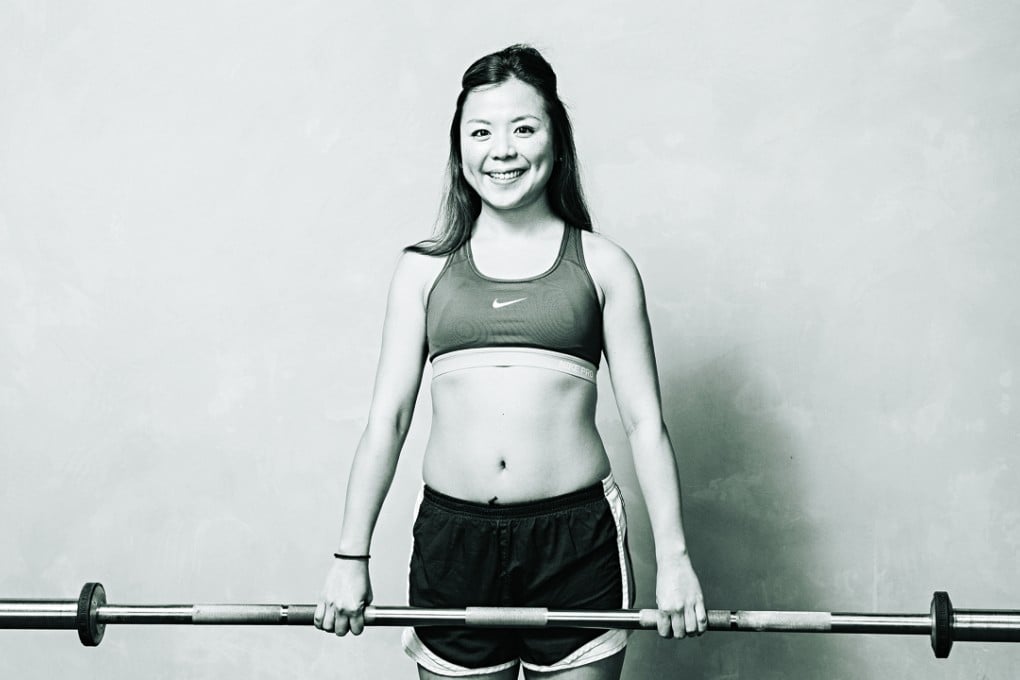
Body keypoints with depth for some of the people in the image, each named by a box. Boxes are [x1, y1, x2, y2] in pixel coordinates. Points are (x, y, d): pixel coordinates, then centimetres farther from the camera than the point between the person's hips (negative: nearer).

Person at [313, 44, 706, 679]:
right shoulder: (425, 269, 7)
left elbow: (645, 420, 2)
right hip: (452, 538, 1)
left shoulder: (603, 265, 4)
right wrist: (351, 556, 5)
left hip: (576, 539, -1)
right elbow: (387, 418, 7)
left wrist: (674, 556, -4)